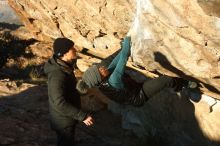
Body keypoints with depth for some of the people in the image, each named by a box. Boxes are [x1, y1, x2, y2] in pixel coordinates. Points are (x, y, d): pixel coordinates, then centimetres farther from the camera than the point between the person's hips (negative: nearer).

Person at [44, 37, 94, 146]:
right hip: (63, 120, -9)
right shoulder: (58, 75, -33)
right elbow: (60, 103, -35)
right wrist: (82, 116, -33)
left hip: (67, 117, 9)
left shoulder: (63, 65, -2)